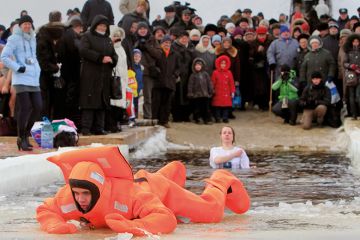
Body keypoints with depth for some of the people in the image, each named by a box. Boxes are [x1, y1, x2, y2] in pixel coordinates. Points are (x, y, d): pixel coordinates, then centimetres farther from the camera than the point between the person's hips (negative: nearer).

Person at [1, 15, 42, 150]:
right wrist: (18, 68, -13)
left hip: (34, 79, 7)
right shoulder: (14, 39, -4)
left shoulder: (32, 39, 18)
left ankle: (25, 134, 17)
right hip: (21, 79, -7)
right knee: (25, 108, -9)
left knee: (38, 106, 1)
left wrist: (37, 70, 15)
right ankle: (22, 139, 1)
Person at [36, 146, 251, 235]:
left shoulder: (129, 194, -52)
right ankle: (175, 171, 73)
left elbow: (166, 218, -53)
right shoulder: (69, 196, -41)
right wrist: (56, 225, -46)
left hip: (154, 187, -5)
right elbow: (45, 211, -23)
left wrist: (132, 226, -67)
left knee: (212, 212, 5)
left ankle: (221, 182, 38)